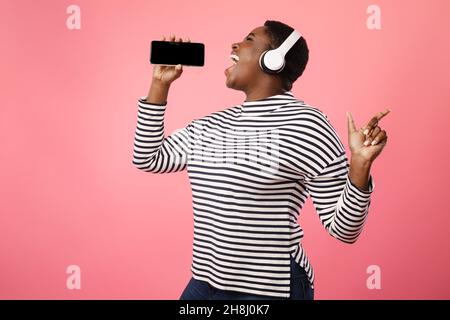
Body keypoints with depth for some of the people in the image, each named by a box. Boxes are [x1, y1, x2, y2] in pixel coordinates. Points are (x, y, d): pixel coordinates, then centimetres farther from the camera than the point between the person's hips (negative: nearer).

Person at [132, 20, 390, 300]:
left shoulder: (306, 125, -14)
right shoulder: (214, 125, 7)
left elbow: (342, 229, -12)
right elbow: (148, 159, 16)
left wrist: (360, 167, -29)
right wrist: (160, 84, 11)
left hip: (270, 290, -6)